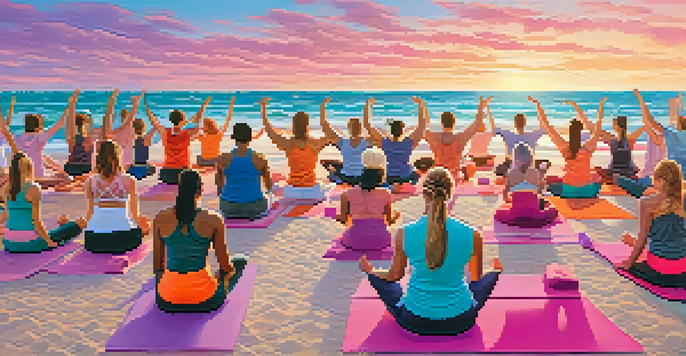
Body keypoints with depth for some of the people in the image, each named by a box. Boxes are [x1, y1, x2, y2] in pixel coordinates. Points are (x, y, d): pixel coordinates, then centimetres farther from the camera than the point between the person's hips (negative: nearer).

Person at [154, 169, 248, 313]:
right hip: (204, 300, -3)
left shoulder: (160, 219, -5)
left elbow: (157, 265, 3)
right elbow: (226, 266, -2)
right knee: (241, 262, 24)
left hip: (167, 301, 3)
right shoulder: (214, 220, -11)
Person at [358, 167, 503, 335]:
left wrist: (370, 270, 24)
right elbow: (477, 279, 3)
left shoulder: (404, 234, -16)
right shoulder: (472, 235, -16)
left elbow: (395, 276, 1)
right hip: (460, 322, 1)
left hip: (414, 321, 0)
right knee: (494, 272, 31)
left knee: (378, 277, 32)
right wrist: (496, 270, 28)